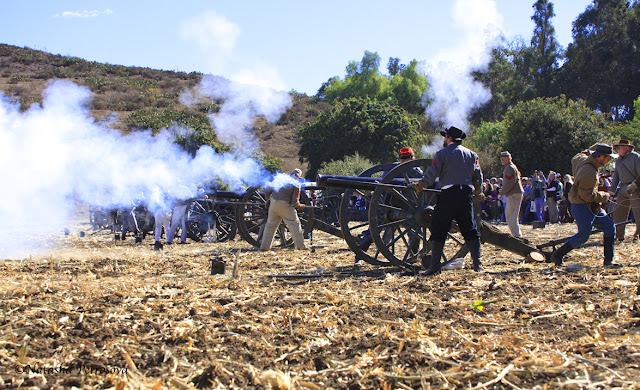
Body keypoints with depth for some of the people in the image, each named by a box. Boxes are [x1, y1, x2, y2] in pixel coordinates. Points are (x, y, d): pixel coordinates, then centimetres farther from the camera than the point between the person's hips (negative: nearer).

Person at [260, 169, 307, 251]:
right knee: (295, 224, 5)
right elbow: (294, 201, -5)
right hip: (285, 205, -5)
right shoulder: (296, 185, -2)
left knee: (270, 224, 14)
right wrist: (299, 206, 14)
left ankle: (264, 247, 16)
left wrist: (268, 199, 27)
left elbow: (267, 191, 12)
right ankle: (300, 246, 2)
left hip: (273, 203, 5)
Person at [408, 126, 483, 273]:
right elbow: (478, 177, 16)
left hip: (448, 194, -4)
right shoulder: (472, 154, 14)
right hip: (466, 194, 4)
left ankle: (435, 265, -4)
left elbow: (432, 174, -9)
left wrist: (420, 185, 0)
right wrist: (477, 191, 31)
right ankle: (477, 263, 5)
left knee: (439, 230, 0)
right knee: (470, 230, 11)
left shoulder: (442, 153, 0)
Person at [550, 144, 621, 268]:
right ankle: (557, 255, 5)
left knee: (609, 227, 9)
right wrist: (604, 196, -11)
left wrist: (591, 150, 26)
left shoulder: (582, 159, 2)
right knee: (583, 235, -7)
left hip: (592, 207, 10)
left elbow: (574, 159, 27)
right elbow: (586, 195, -25)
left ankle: (608, 260, 12)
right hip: (582, 207, -10)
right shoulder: (590, 173, -26)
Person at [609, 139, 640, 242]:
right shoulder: (618, 160, 14)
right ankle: (618, 235, 11)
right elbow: (616, 176, 17)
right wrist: (611, 192, 10)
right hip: (623, 189, 7)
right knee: (618, 212, 3)